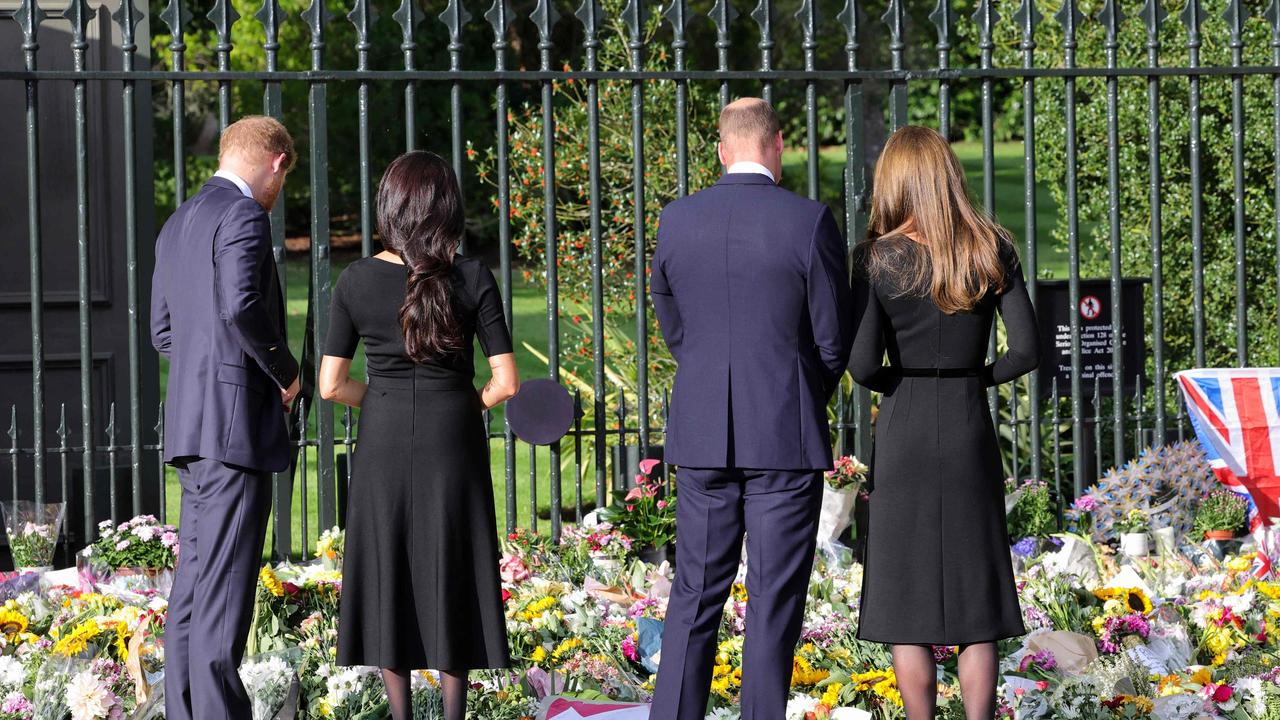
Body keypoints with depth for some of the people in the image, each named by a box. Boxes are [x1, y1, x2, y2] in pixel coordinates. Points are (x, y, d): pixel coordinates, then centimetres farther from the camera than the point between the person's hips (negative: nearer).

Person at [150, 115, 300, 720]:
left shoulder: (177, 224, 19)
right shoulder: (243, 217, -10)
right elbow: (240, 307, -25)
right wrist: (286, 371, -10)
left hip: (190, 422, 9)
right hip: (237, 420, -9)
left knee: (194, 580, 11)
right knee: (225, 582, -10)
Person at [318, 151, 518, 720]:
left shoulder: (357, 281, -6)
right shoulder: (473, 279, -8)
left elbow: (331, 386, -5)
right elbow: (505, 383, -10)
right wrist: (467, 406, 10)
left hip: (383, 440, 1)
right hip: (453, 442, -1)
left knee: (389, 571, 12)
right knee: (451, 580, 10)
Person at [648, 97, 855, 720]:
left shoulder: (676, 221, 1)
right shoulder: (810, 222, -10)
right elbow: (835, 340, -3)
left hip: (702, 436, 3)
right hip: (787, 436, -3)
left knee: (695, 595, 10)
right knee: (773, 601, 2)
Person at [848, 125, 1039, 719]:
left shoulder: (879, 257, -7)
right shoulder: (991, 250, -1)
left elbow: (863, 365, -12)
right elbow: (1026, 350, -5)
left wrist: (898, 382, 9)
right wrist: (979, 376, 12)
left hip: (904, 431, -2)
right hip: (971, 429, 2)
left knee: (907, 605, 4)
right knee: (975, 607, 8)